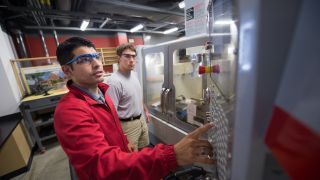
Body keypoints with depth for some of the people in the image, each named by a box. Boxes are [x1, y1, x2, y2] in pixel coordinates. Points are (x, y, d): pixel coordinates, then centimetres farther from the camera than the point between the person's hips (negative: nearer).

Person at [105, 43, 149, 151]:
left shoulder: (134, 74, 2)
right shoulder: (113, 82, -25)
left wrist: (145, 110, 19)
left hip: (141, 119, 8)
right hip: (128, 124, -7)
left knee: (143, 150, 25)